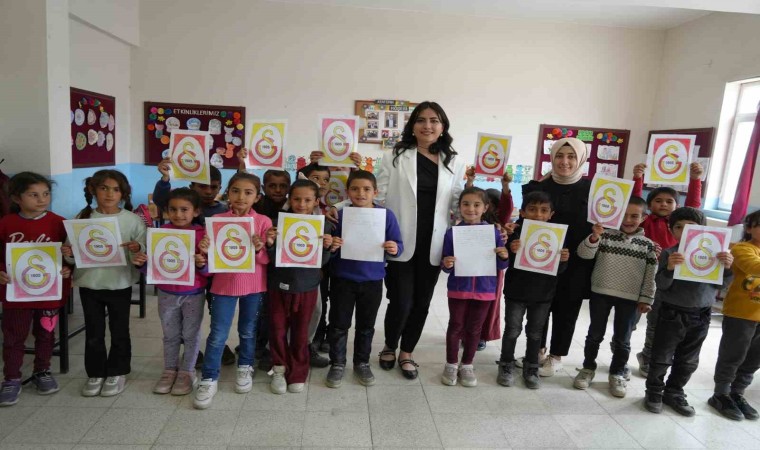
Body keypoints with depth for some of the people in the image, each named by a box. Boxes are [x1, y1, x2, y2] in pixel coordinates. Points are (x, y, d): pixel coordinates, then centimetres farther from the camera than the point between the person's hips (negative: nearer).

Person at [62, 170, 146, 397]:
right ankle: (95, 373, 29)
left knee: (119, 331, 10)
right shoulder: (83, 218, 0)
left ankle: (117, 372, 27)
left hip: (120, 284, -2)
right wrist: (69, 254, -16)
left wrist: (137, 249, -29)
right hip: (89, 284, 2)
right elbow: (74, 253, 6)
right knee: (93, 332, 13)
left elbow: (145, 251, -8)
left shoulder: (132, 219, -7)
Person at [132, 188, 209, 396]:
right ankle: (169, 370, 34)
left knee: (191, 334, 11)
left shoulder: (202, 234, -13)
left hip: (193, 294, -3)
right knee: (170, 335, 17)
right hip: (167, 293, 3)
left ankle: (187, 371, 28)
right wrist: (141, 262, -17)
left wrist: (202, 264, -33)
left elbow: (208, 270, -11)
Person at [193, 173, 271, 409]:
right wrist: (205, 251, -20)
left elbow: (267, 259, -7)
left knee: (248, 330, 16)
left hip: (253, 285, 0)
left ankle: (245, 368, 37)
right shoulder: (217, 220, -4)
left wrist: (258, 250, -28)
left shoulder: (263, 222, -7)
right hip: (224, 283, 0)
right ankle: (208, 379, 17)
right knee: (218, 334, 3)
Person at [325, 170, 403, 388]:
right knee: (339, 325, 10)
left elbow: (398, 245, -3)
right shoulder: (339, 215, -8)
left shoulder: (386, 215, -7)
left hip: (372, 280, 1)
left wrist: (395, 249, -25)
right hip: (343, 279, -1)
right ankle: (337, 364, 28)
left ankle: (362, 363, 35)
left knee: (366, 325, 16)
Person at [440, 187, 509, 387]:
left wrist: (504, 257, -18)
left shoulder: (493, 232, -3)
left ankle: (467, 365, 31)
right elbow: (446, 264, -1)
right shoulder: (452, 232, -7)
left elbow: (500, 266, 2)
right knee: (456, 326, 11)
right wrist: (446, 264, -23)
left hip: (484, 289, 1)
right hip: (458, 288, -1)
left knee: (474, 329, 14)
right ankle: (451, 364, 28)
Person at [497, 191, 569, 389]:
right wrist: (512, 252, -32)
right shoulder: (515, 233, -12)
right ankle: (506, 366, 26)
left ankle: (531, 368, 30)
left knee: (535, 332, 15)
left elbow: (559, 270, 3)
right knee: (512, 330, 9)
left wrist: (563, 260, -18)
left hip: (543, 294, 3)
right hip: (516, 291, -2)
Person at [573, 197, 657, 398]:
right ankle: (588, 368, 26)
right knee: (595, 334, 11)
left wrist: (646, 299, 0)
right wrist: (594, 237, -31)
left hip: (629, 298, 1)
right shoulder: (605, 235, -5)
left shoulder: (647, 245, 0)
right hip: (600, 293, -1)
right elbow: (584, 254, -15)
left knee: (622, 339, 11)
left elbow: (650, 275, 3)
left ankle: (617, 374, 27)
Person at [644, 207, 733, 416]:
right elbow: (662, 284, -13)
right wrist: (669, 268, -31)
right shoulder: (669, 253, -9)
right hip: (672, 314, -3)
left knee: (688, 361, 16)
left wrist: (727, 268, -16)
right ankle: (654, 392, 24)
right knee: (661, 358, 6)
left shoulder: (712, 253, 1)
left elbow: (722, 284, 4)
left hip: (700, 316, 4)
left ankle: (674, 393, 33)